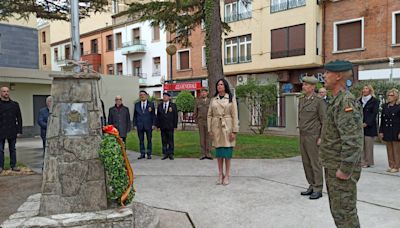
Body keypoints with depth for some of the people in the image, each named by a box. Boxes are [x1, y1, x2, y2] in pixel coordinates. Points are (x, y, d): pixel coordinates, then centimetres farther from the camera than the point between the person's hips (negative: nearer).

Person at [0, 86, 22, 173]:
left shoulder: (15, 104, 7)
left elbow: (19, 118, 8)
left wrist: (19, 131, 2)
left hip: (12, 131, 1)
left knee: (12, 149, 8)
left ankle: (13, 166, 14)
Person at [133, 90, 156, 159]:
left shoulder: (151, 104, 4)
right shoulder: (137, 104, 10)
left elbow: (153, 115, 2)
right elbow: (135, 115, 10)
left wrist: (153, 124, -5)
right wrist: (135, 125, 3)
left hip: (148, 125, -2)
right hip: (140, 125, 2)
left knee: (149, 140, 3)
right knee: (141, 140, 5)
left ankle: (149, 154, 11)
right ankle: (142, 154, 13)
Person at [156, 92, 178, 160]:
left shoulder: (173, 105, 4)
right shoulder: (159, 106, 11)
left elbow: (175, 116, 1)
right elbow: (158, 116, 9)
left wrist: (175, 125, -5)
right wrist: (158, 125, 2)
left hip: (170, 126, -2)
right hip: (162, 126, 2)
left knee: (170, 140, 1)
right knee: (164, 140, 4)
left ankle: (171, 154, 7)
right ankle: (165, 154, 11)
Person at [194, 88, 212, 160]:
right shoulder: (198, 101, 8)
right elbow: (195, 113, 10)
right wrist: (196, 121, 3)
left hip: (208, 122, -1)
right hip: (200, 122, 1)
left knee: (208, 137, 0)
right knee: (202, 138, 3)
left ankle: (208, 154, 5)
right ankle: (203, 154, 7)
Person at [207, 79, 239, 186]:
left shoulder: (231, 99, 0)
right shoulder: (213, 100, 8)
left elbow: (234, 115, -3)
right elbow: (209, 115, 9)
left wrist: (234, 131, -9)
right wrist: (210, 130, 2)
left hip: (227, 128, -3)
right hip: (216, 128, 3)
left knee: (227, 151, 0)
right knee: (218, 151, 7)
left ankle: (227, 175, 11)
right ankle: (220, 175, 16)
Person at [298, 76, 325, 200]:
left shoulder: (319, 101, -9)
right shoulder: (301, 100, 11)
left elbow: (324, 120, -10)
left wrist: (321, 137, -14)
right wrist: (300, 133, 15)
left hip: (313, 136, -7)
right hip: (303, 136, 7)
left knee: (315, 163, -1)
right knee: (306, 163, 11)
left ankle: (318, 189, 9)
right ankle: (311, 186, 22)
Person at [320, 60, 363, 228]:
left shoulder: (346, 102, -19)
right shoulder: (337, 101, 12)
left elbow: (353, 140, -26)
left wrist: (345, 170, -23)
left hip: (341, 169, -10)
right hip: (333, 167, 10)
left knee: (344, 211, 0)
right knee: (338, 209, 19)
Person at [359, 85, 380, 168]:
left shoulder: (375, 101, 2)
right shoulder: (360, 101, 15)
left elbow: (374, 113, -6)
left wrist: (366, 123, -15)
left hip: (369, 126, -4)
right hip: (360, 126, 4)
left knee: (368, 146, -2)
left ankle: (368, 162, 6)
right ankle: (362, 162, 6)